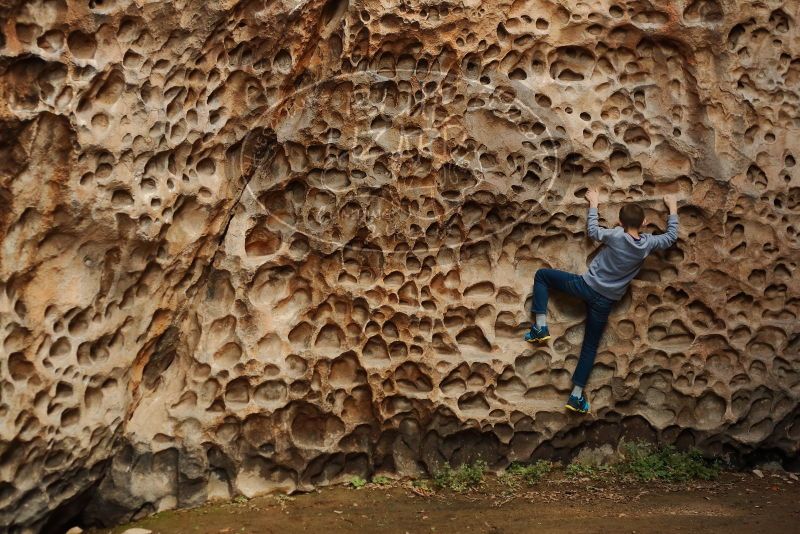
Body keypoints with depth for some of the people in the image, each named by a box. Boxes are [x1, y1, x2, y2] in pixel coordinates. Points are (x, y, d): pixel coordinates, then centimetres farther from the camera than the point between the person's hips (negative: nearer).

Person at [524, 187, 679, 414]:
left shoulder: (616, 235, -13)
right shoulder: (648, 243, -6)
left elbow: (592, 230, 7)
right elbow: (671, 236, 13)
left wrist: (593, 203, 19)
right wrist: (673, 208, 23)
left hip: (586, 286, -3)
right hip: (605, 301, 3)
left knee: (542, 275, 14)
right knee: (590, 346, 13)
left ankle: (541, 327, 2)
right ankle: (576, 395, 12)